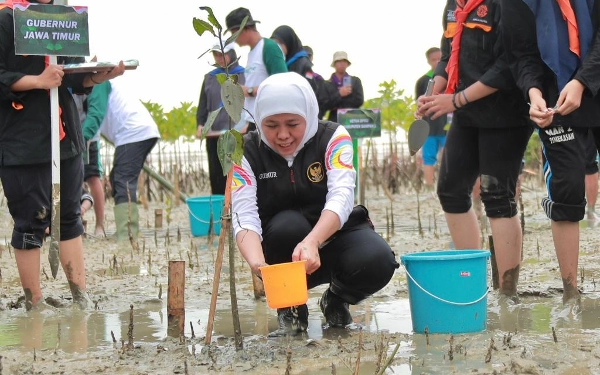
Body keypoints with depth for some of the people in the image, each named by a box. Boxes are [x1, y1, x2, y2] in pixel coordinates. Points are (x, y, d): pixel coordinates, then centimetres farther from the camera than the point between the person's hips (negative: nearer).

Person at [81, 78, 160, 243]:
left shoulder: (98, 81, -1)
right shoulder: (101, 81, 28)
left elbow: (95, 115, -14)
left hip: (134, 133, -10)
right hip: (143, 132, 10)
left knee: (124, 184, -16)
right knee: (117, 181, 14)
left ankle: (127, 236, -27)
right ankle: (129, 234, 12)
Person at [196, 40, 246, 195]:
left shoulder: (244, 75, 1)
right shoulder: (210, 78, 14)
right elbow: (203, 106, 17)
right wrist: (200, 125, 3)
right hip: (214, 135, 4)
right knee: (216, 176, 4)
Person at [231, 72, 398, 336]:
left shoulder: (333, 137, -12)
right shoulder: (247, 153, -11)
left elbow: (341, 196, -27)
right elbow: (245, 218, -23)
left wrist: (312, 242, -47)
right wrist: (257, 263, -45)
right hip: (281, 250, 0)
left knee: (377, 260, -30)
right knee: (288, 224, -33)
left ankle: (336, 301, 5)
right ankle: (290, 308, -7)